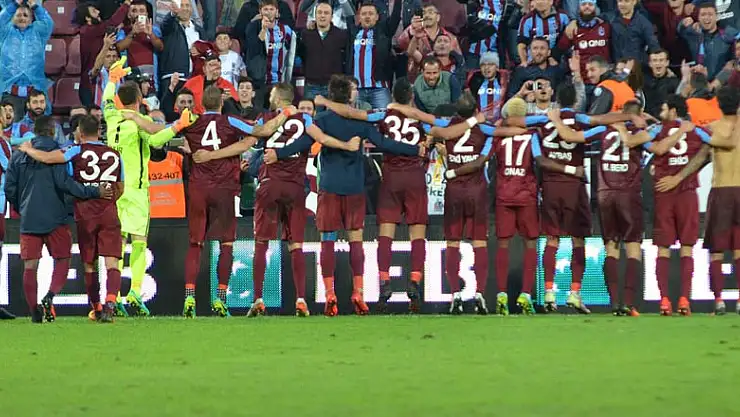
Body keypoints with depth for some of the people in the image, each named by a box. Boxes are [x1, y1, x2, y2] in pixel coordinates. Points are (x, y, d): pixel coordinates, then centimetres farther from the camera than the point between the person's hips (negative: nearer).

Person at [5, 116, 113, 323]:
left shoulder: (18, 156, 7)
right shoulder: (56, 152, -6)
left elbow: (9, 188, 9)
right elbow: (64, 182, -15)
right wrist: (94, 192, -12)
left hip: (28, 219, 3)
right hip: (54, 218, -3)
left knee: (30, 265, 5)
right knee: (62, 259, 8)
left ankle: (34, 310, 1)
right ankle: (50, 297, -14)